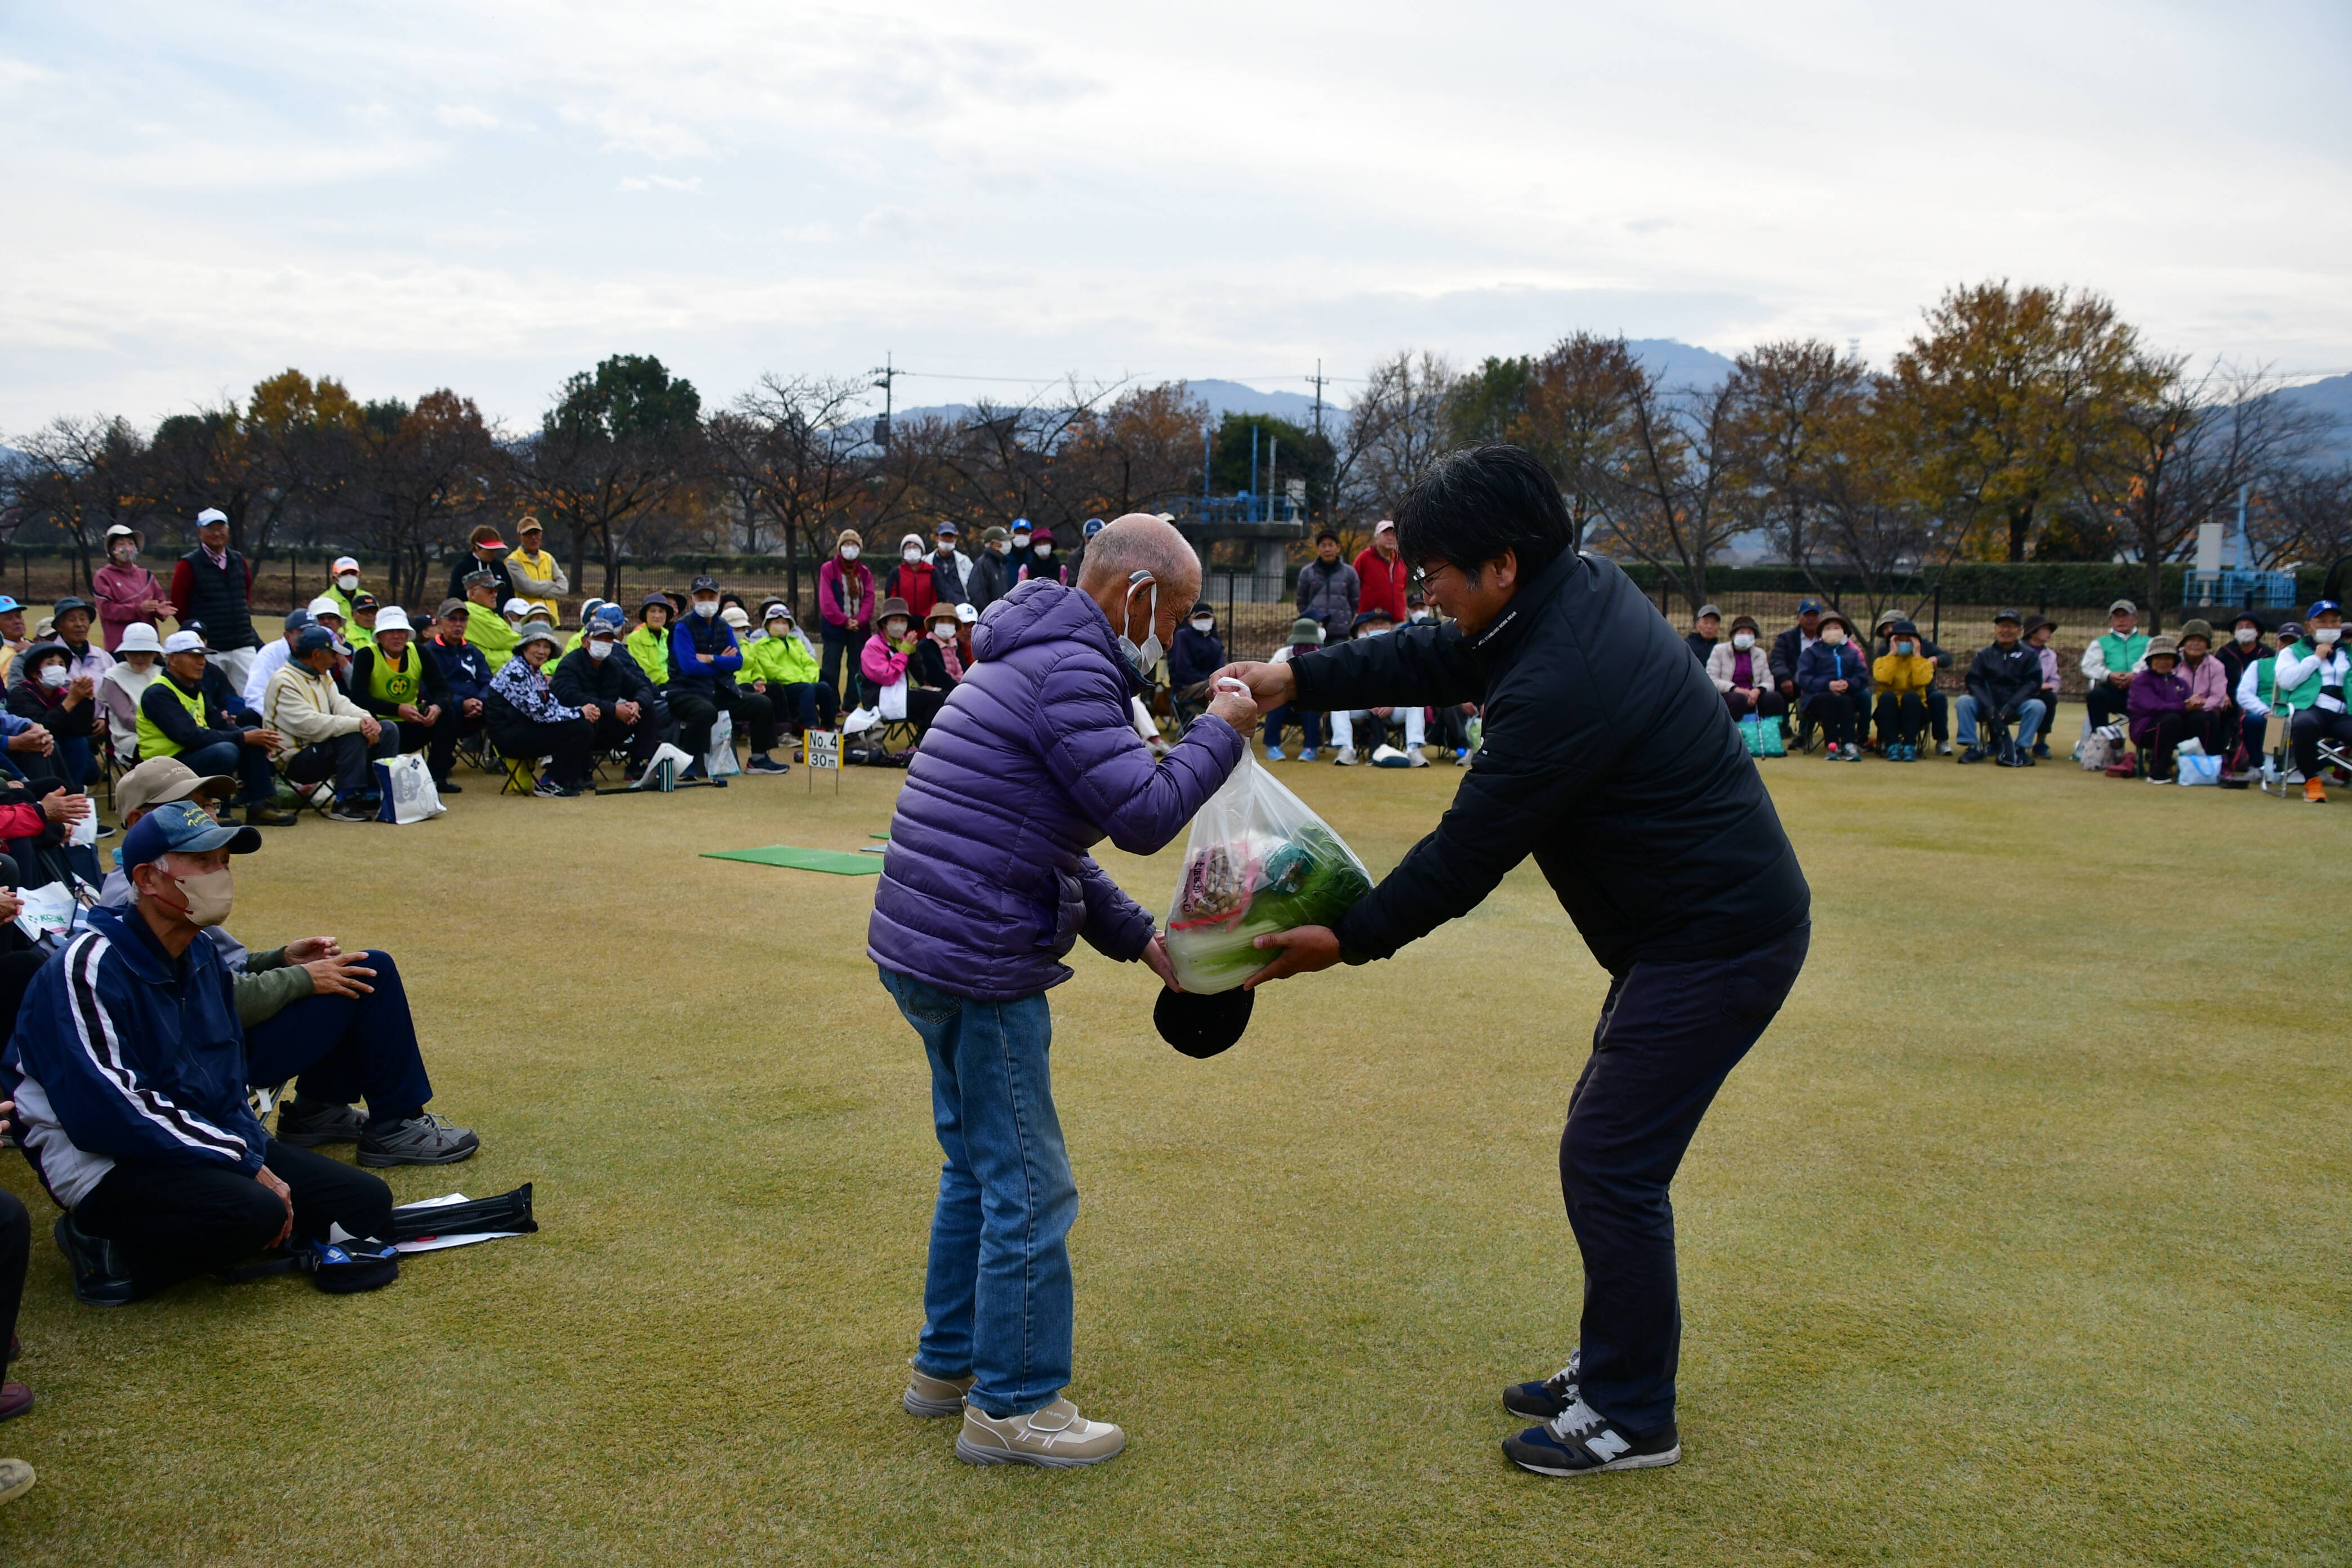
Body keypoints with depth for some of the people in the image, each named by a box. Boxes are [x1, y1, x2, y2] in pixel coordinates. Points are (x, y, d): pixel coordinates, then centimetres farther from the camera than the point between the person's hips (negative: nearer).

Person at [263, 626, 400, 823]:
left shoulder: (323, 676, 15)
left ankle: (377, 795, -4)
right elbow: (309, 724, -27)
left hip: (323, 746, 9)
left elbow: (340, 704, 3)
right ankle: (345, 804, -26)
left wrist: (367, 719, -20)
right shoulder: (284, 682, -15)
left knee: (388, 729, 0)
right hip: (297, 758, -9)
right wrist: (358, 724, -30)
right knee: (354, 736, -32)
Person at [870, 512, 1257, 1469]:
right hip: (979, 966, -11)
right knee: (1028, 1189, -1)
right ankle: (1013, 1408, 9)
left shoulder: (1037, 660, 20)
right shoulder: (1070, 671, -15)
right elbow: (1145, 816, -20)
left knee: (978, 1165, 22)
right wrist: (1221, 733, -6)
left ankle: (949, 1364, 33)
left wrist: (1137, 939, 18)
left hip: (927, 951, 11)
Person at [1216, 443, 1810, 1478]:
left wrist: (1350, 941, -9)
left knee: (1610, 1164, -4)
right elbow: (1439, 659, 16)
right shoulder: (1583, 589, 2)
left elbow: (1469, 851, -20)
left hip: (1715, 944, -11)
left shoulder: (1560, 686, -28)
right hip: (1701, 920, 11)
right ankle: (1614, 1368, 31)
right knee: (1610, 1143, 18)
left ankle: (1632, 1417, 11)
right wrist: (1299, 679, 9)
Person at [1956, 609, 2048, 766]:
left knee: (2037, 705, -30)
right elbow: (1974, 682, -1)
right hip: (1987, 705, 1)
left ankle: (2022, 749, -24)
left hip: (2016, 708, -1)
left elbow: (2033, 683, -5)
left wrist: (2012, 705, -20)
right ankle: (1971, 746, -23)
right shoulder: (1984, 654, 11)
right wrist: (1988, 706, -19)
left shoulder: (2029, 655, 7)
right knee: (1964, 701, -25)